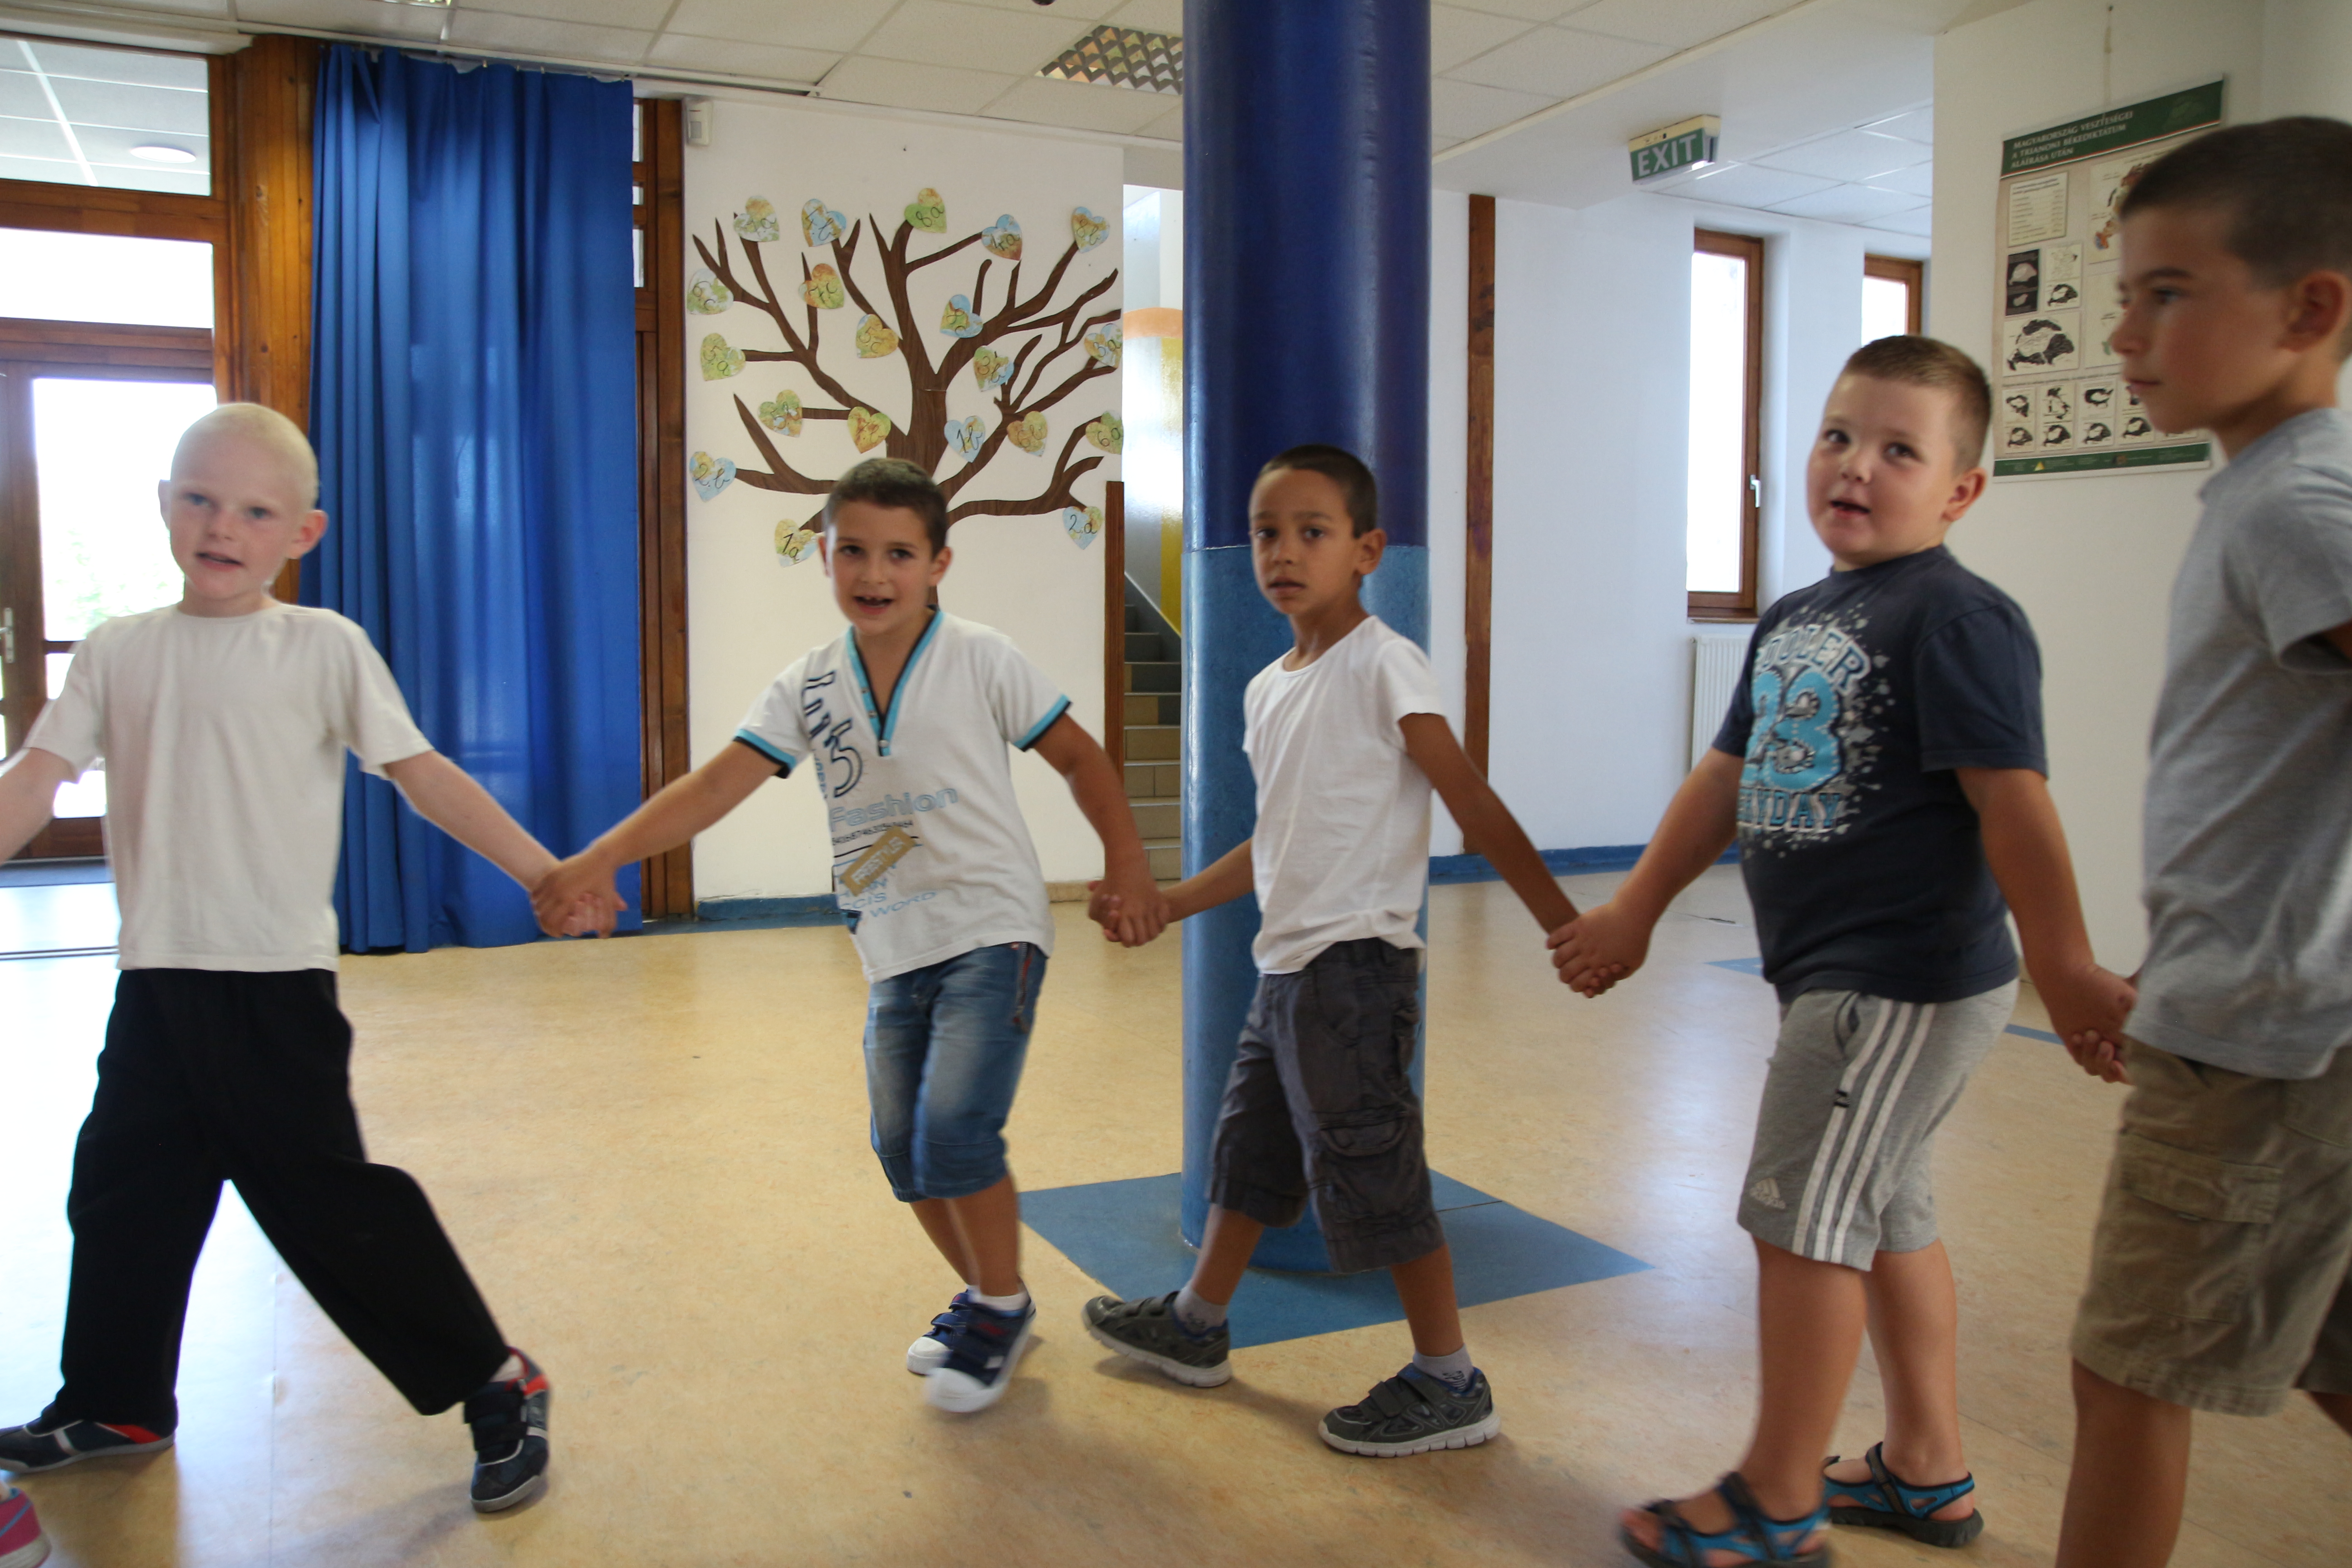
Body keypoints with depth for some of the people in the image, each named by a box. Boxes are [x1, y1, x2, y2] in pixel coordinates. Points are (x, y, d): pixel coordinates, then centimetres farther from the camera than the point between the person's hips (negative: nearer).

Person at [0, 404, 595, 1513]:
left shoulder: (323, 648, -5)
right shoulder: (118, 653, 6)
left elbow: (422, 774, -9)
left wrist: (541, 870, -15)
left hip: (277, 985, -5)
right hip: (155, 981, 5)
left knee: (325, 1196, -5)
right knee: (121, 1190, 19)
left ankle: (497, 1387, 7)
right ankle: (115, 1404, 41)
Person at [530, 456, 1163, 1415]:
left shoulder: (980, 661, -6)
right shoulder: (808, 687, 3)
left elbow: (1079, 758, 1)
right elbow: (716, 786, -5)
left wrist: (1126, 858, -10)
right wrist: (600, 859, -15)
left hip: (992, 931, -5)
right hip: (895, 949, 5)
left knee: (955, 1130, -16)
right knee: (903, 1150, 10)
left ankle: (1001, 1310, 8)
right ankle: (985, 1297, 32)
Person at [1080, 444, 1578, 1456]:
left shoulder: (1382, 666, -12)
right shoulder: (1267, 690, 12)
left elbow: (1470, 800, -15)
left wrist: (1561, 920, -20)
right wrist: (1165, 902, 22)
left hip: (1356, 963, -8)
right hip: (1285, 964, 9)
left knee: (1368, 1167, -3)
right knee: (1251, 1145, 21)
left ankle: (1450, 1385, 13)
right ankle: (1195, 1329, 39)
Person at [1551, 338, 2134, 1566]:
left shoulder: (1958, 620, -15)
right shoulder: (1793, 621, 11)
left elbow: (2011, 801, -19)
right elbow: (1727, 777, 16)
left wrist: (2065, 973, -20)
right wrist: (1634, 912, 17)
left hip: (1905, 982, -9)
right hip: (1839, 976, 9)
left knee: (1803, 1218, -2)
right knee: (1884, 1216, 18)